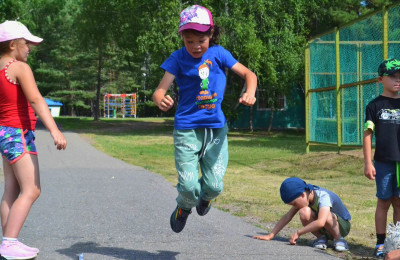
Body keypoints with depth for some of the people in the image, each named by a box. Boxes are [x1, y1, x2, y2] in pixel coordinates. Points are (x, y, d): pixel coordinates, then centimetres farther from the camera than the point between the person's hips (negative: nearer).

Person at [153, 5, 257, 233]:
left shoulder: (218, 53, 0)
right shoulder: (178, 58, -4)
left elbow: (248, 73, 3)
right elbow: (161, 89, -11)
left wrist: (250, 93, -19)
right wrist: (161, 100, -36)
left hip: (216, 128, 1)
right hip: (187, 128, -1)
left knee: (214, 185, -2)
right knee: (188, 185, -9)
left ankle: (205, 196, 37)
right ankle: (184, 207, 28)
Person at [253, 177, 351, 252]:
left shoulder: (324, 196, -31)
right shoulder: (302, 198, -9)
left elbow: (320, 222, -45)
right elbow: (287, 217, -8)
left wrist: (298, 233, -38)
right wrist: (270, 236, -16)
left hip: (342, 225, -5)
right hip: (323, 228, 5)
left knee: (326, 216, -40)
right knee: (304, 212, -26)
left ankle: (339, 239, -13)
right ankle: (321, 238, -4)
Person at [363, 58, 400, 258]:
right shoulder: (375, 105, 1)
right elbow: (367, 134, -1)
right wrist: (368, 163, -7)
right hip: (383, 162, -2)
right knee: (384, 202, 2)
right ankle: (381, 243, 10)